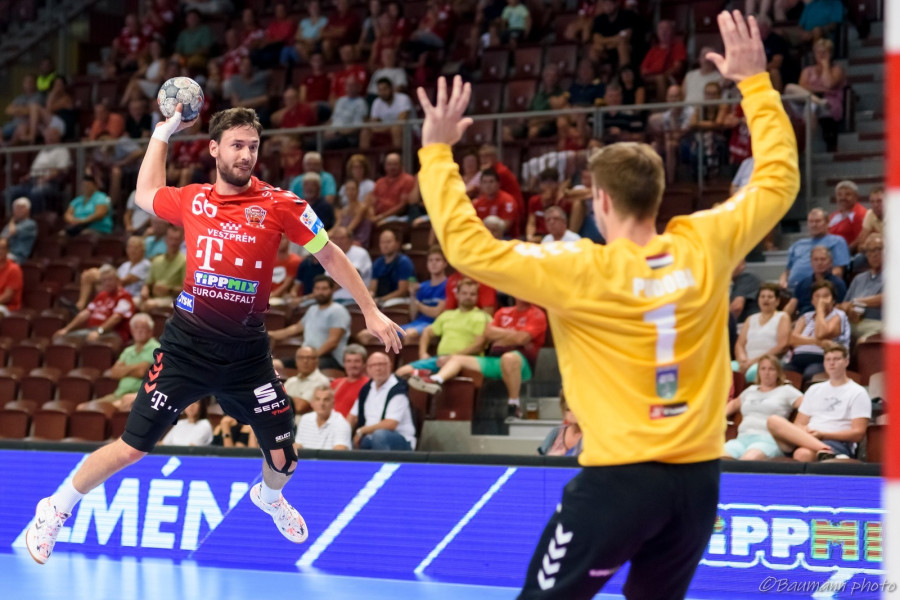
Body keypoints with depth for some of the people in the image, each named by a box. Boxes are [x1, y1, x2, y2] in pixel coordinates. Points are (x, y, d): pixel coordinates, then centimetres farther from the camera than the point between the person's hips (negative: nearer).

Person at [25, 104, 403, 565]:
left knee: (282, 461, 4)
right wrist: (163, 131, 22)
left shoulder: (279, 204, -6)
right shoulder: (192, 200, 1)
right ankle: (55, 511, 19)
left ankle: (268, 496, 43)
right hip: (187, 344, 0)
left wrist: (370, 311, 1)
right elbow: (145, 194, 23)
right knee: (132, 447, -3)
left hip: (247, 351, 0)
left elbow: (329, 254, 3)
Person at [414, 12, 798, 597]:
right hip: (697, 478, 5)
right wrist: (756, 81, 20)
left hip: (620, 479, -5)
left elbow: (469, 246, -13)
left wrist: (437, 152, -5)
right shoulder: (705, 247, -1)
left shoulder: (582, 272, -13)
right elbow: (779, 181, 13)